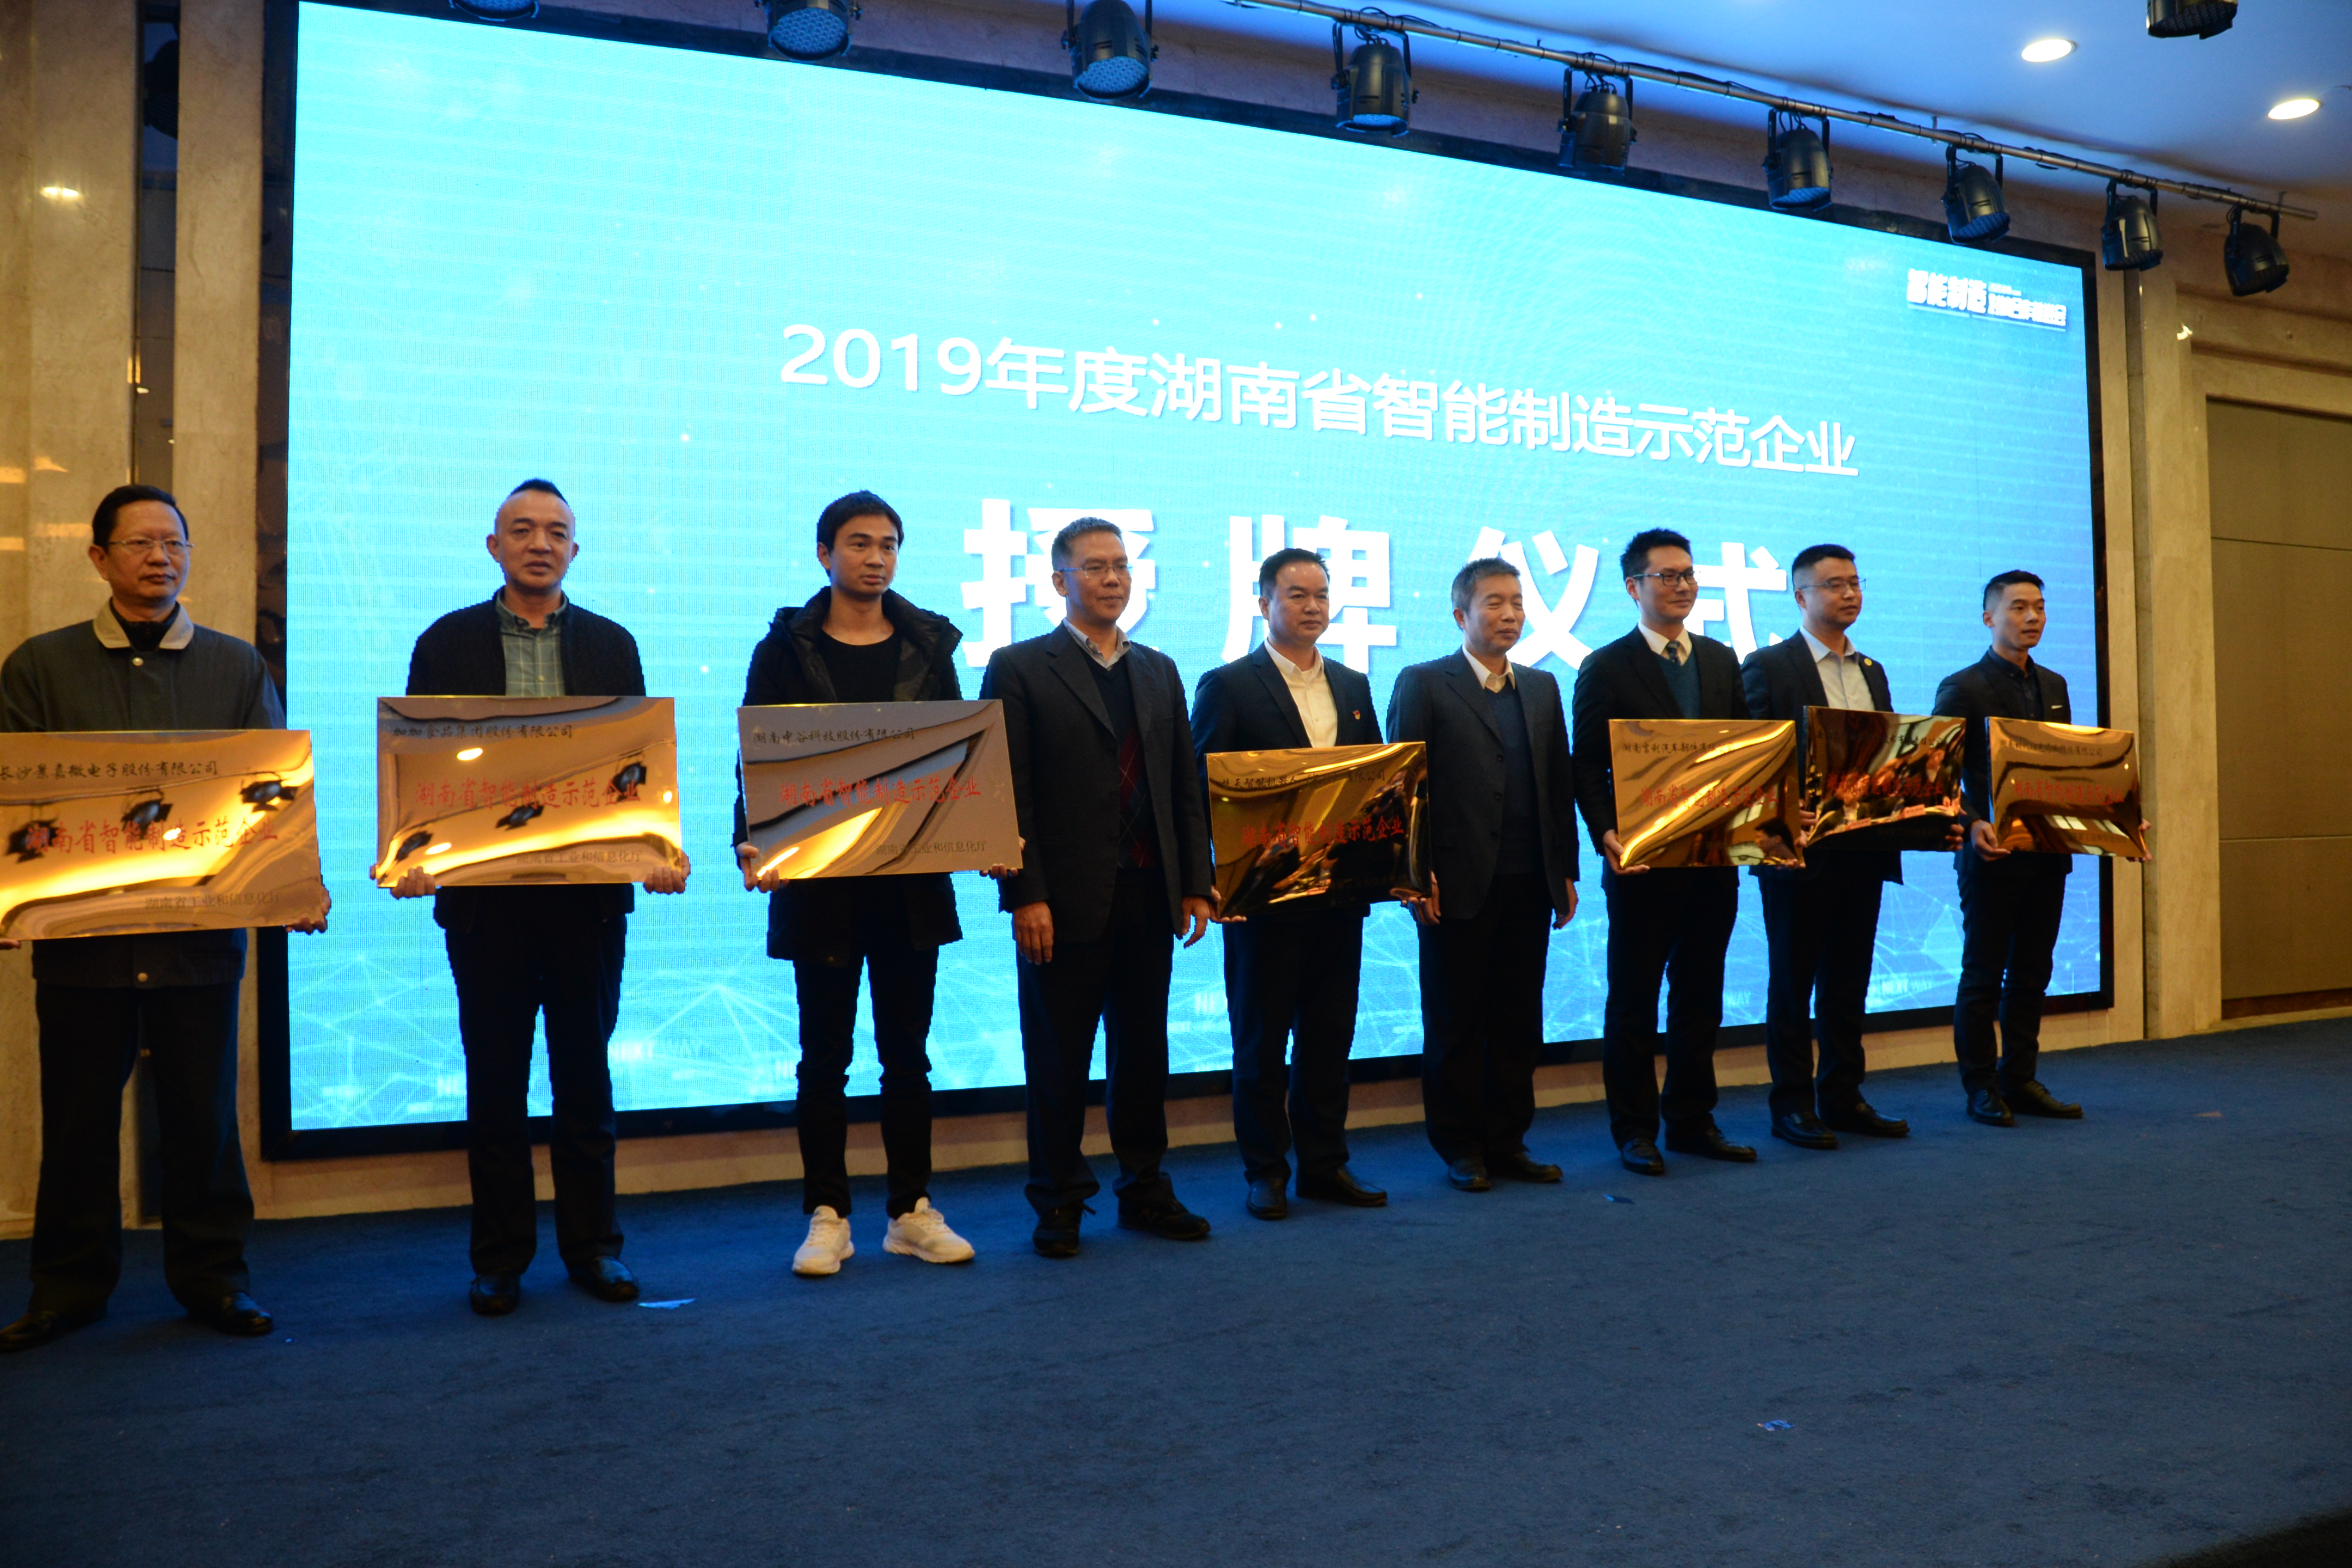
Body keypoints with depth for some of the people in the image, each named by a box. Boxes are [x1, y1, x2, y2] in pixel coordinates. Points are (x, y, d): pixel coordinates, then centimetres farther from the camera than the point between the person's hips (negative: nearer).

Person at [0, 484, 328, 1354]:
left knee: (203, 1113, 7)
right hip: (80, 931, 0)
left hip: (202, 930, 0)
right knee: (78, 1118, 9)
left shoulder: (237, 667, 8)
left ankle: (211, 1274, 20)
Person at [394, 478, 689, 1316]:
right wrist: (412, 856, -15)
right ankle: (500, 1257, 19)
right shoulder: (447, 643, 5)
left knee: (586, 1073, 9)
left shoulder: (612, 645, 8)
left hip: (590, 889, 1)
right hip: (484, 890, -1)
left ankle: (592, 1245, 20)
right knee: (495, 1079, 7)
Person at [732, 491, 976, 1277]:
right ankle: (827, 1217, 17)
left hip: (913, 881, 2)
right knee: (824, 1058, 7)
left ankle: (912, 1212, 19)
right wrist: (751, 844, -20)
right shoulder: (786, 650, 1)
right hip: (818, 883, -2)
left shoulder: (928, 648, 8)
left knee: (907, 1054, 10)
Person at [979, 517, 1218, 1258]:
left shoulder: (1159, 671, 15)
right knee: (1058, 1057, 4)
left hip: (1149, 895, 5)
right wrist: (1024, 895, -14)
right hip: (1065, 899, -4)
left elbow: (1186, 786, 13)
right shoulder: (1019, 668, -1)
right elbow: (1008, 793, -7)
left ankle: (1144, 1189, 24)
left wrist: (1195, 882, 6)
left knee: (1143, 1050, 12)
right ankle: (1059, 1202, 17)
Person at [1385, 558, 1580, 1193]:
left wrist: (1566, 871, 10)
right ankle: (1460, 1146, 16)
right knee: (1456, 1022, 5)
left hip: (1529, 884, 5)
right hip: (1458, 885, -4)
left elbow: (1561, 782, 15)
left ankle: (1507, 1140, 21)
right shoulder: (1423, 684, -1)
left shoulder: (1541, 688, 15)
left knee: (1519, 1020, 9)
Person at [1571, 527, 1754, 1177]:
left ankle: (1692, 1121, 24)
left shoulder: (1722, 660, 13)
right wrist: (1607, 836, -20)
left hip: (1715, 856, 5)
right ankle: (1634, 1129, 14)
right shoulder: (1606, 667, -3)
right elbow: (1588, 767, -7)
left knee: (1700, 994, 12)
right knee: (1634, 1000, 4)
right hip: (1644, 858, -5)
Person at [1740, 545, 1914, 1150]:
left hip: (1864, 846, 6)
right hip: (1801, 849, -6)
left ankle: (1842, 1097, 21)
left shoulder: (1873, 672, 16)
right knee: (1792, 980, 3)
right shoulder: (1767, 666, -4)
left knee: (1849, 981, 12)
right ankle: (1792, 1105, 10)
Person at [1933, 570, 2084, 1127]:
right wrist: (1971, 825, -25)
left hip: (2048, 851, 6)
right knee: (1983, 974, 1)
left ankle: (2020, 1081, 20)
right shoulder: (1962, 688, -6)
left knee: (2032, 974, 11)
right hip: (1993, 852, -6)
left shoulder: (2054, 685, 15)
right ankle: (1981, 1088, 9)